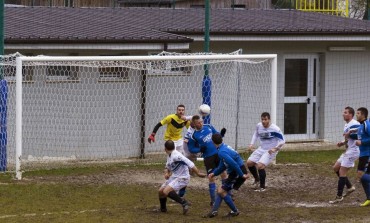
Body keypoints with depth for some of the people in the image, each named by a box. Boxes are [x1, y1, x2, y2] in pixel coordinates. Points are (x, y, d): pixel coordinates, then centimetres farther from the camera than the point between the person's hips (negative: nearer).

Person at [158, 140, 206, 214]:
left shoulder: (176, 156, -25)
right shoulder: (169, 155, 6)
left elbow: (189, 164, -29)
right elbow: (168, 166, 22)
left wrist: (198, 173, -32)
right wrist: (166, 172, 1)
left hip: (182, 178, -9)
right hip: (174, 177, 9)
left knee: (166, 191, -24)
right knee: (161, 191, 10)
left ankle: (183, 203, -18)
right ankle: (163, 208, 30)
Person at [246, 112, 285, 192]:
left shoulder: (274, 129, -23)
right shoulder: (259, 126, -5)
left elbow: (282, 141, -15)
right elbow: (256, 134, 17)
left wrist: (275, 149, -26)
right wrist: (251, 144, 5)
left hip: (270, 151, -7)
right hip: (261, 149, 7)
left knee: (260, 165, -23)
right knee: (249, 163, 2)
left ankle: (262, 187, -6)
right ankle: (257, 179, 27)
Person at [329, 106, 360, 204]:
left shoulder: (354, 124, -18)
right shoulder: (347, 125, 15)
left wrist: (349, 134, -25)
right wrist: (343, 143, 11)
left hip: (353, 151, -11)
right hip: (348, 151, 11)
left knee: (342, 172, -7)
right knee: (336, 168, 16)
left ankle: (339, 196, 0)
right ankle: (350, 187, 21)